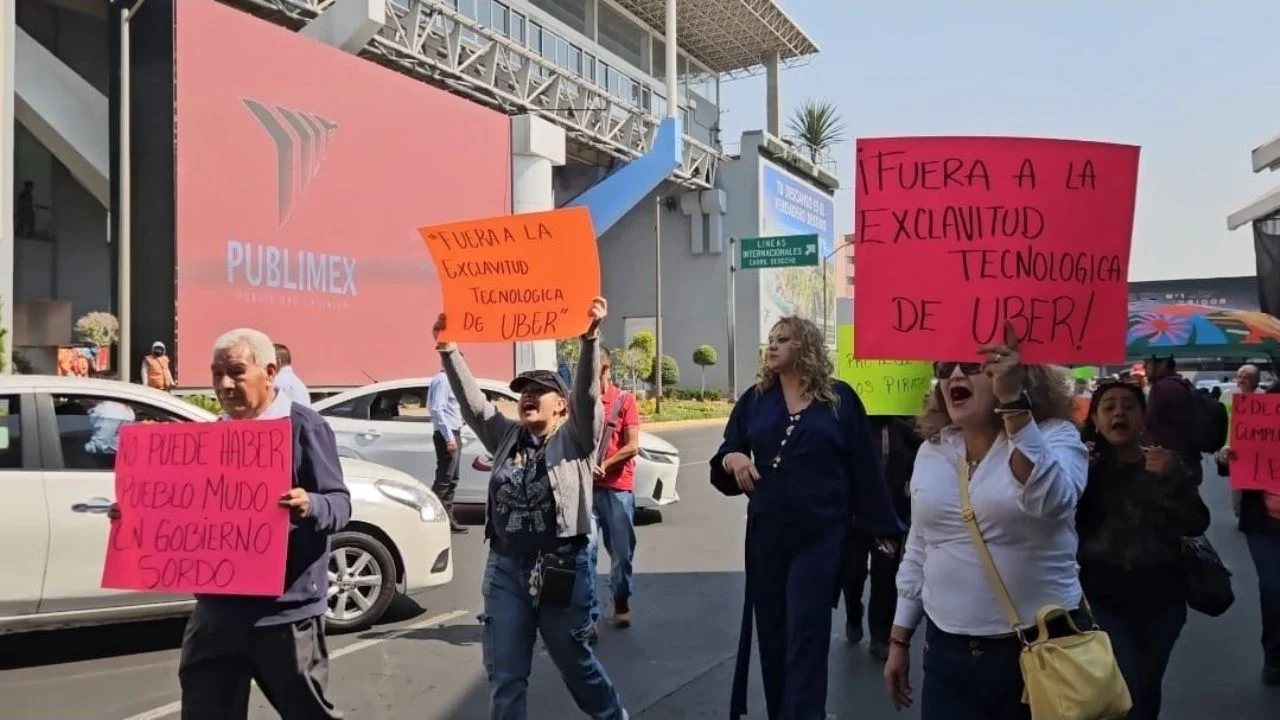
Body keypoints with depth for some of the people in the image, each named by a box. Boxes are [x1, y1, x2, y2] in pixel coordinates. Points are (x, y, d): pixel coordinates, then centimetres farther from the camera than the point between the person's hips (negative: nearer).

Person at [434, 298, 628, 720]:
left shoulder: (574, 438, -4)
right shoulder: (506, 436, 9)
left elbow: (587, 392, -18)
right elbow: (471, 401, 2)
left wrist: (591, 336, -31)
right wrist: (448, 350, -8)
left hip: (562, 568, -4)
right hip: (505, 568, 4)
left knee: (575, 662, 15)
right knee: (504, 674, 6)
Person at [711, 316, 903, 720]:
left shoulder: (840, 399, -1)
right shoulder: (754, 400, 7)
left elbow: (864, 465, 0)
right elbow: (723, 459, 8)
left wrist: (881, 526, 3)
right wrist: (732, 459, -16)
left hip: (821, 535, -3)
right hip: (766, 535, 4)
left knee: (806, 636, -3)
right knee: (771, 633, 12)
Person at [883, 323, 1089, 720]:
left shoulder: (1054, 436, -6)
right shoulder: (931, 451, 6)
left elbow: (1051, 501, -29)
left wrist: (1013, 404, -32)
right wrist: (899, 640, 13)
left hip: (1039, 649, -4)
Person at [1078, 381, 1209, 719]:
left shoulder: (1166, 465, 3)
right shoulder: (1085, 464, -2)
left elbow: (1196, 525, -7)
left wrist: (1171, 478, -20)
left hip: (1160, 593, 2)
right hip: (1104, 594, -2)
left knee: (1149, 684, 15)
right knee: (1123, 688, -8)